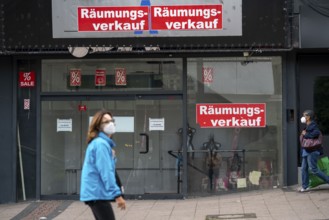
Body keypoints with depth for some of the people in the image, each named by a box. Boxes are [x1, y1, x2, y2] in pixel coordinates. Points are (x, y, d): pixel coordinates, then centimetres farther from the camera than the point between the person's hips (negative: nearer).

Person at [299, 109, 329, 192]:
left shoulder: (313, 125, -13)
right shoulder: (307, 126, 17)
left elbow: (317, 133, -29)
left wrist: (306, 135, -21)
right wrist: (303, 134, 2)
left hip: (312, 151, -10)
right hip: (306, 151, 10)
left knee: (313, 169, -9)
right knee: (304, 169, 8)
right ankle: (305, 186, 12)